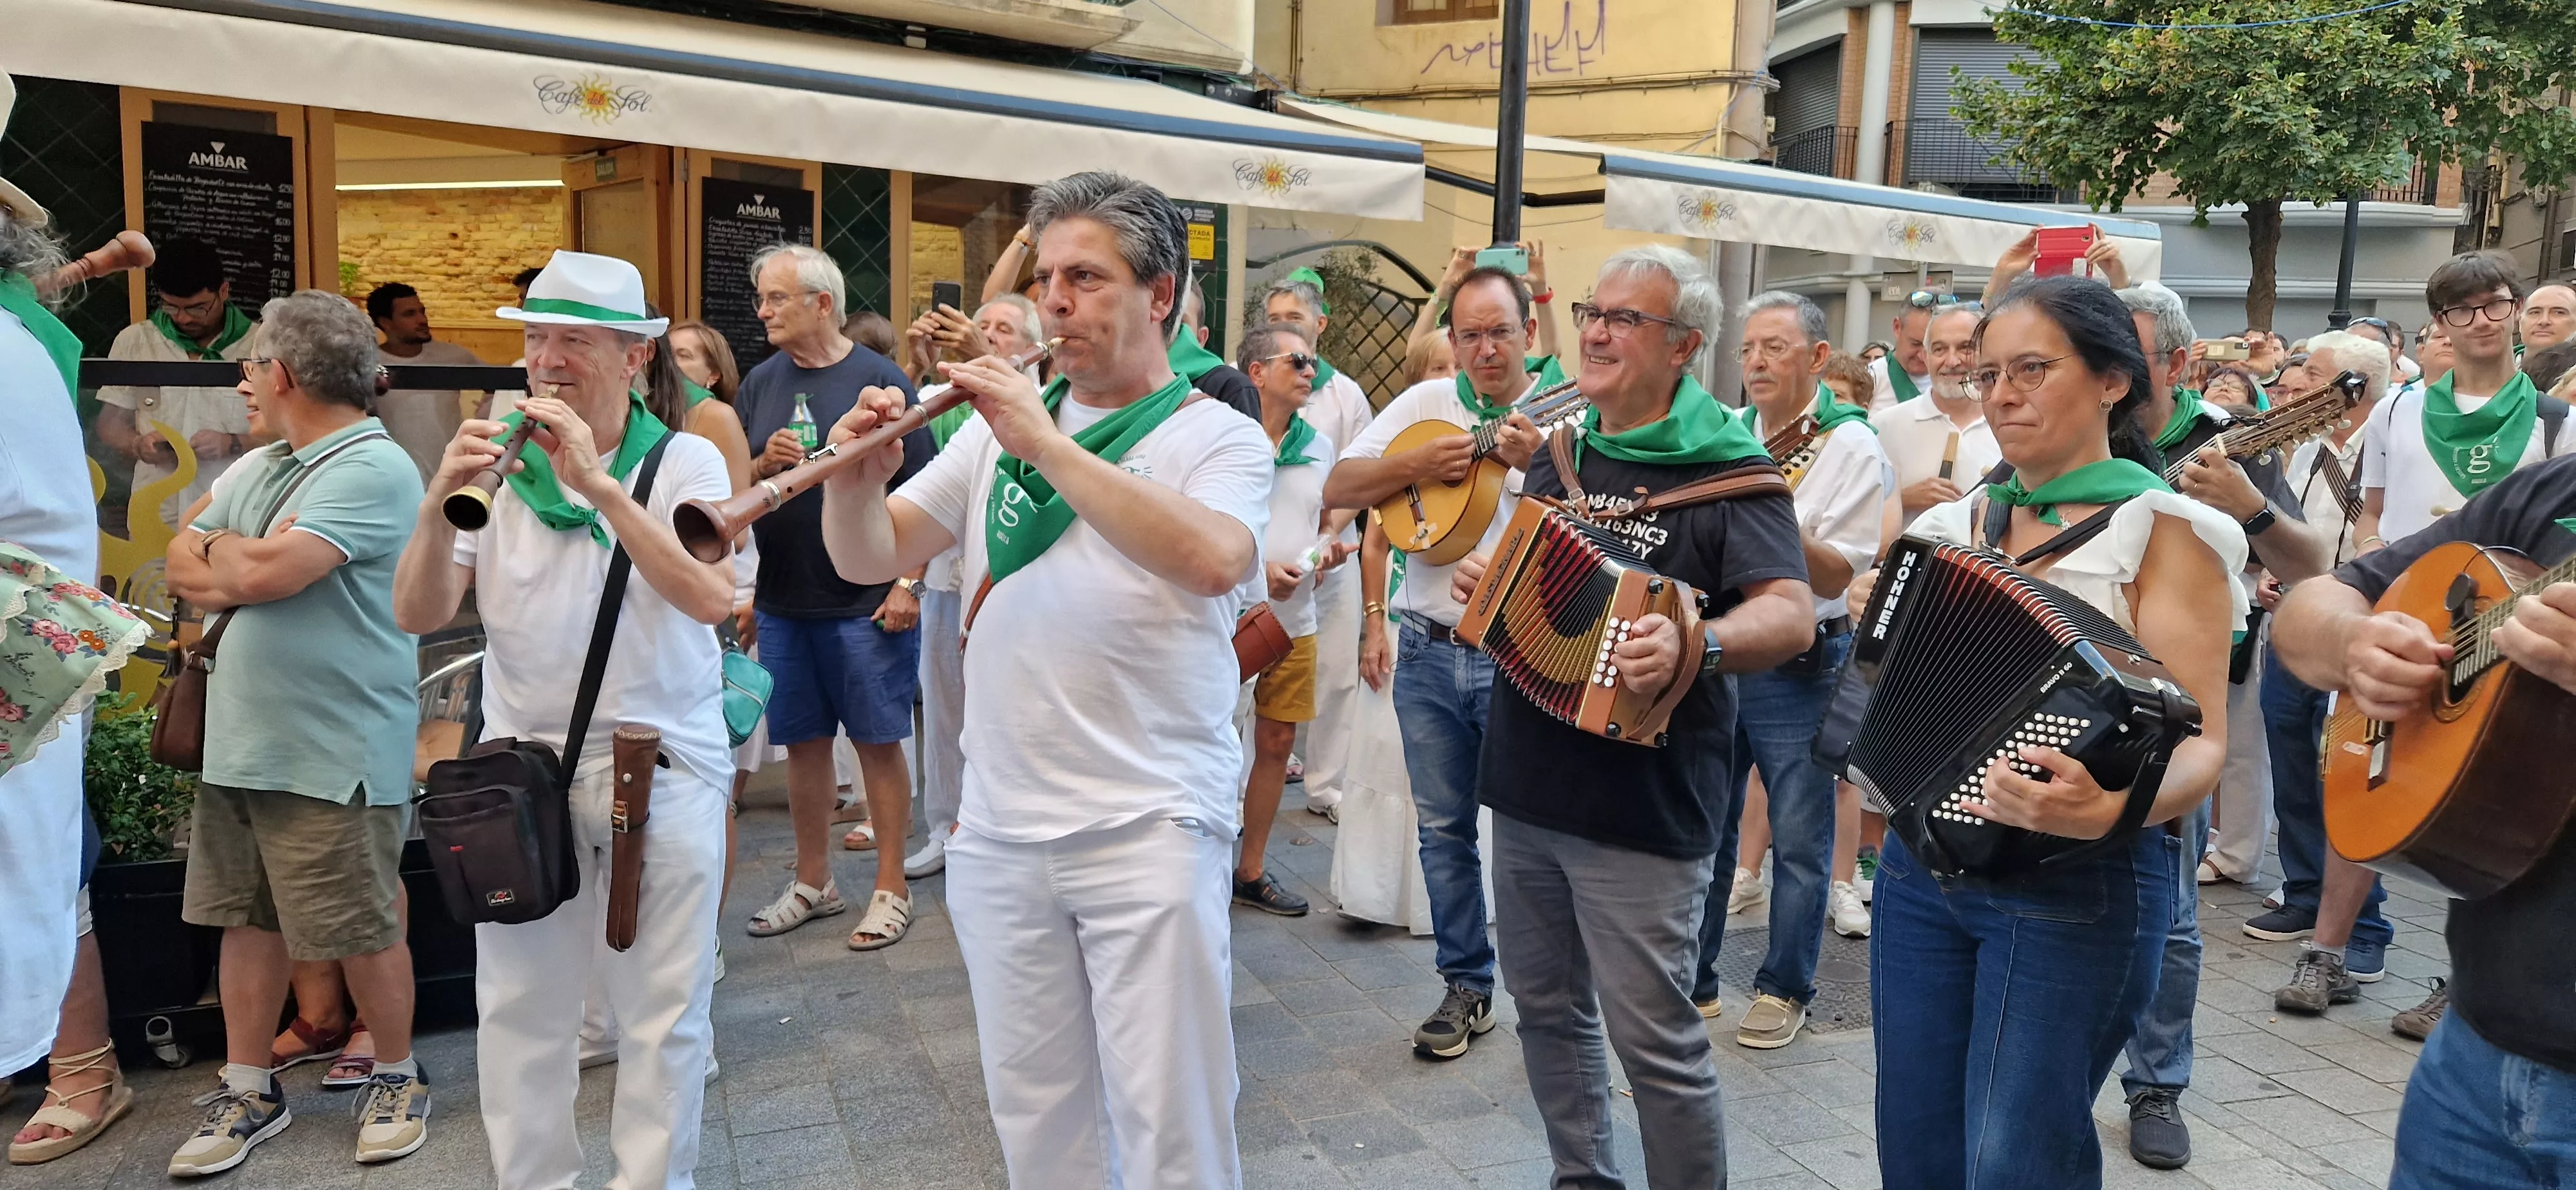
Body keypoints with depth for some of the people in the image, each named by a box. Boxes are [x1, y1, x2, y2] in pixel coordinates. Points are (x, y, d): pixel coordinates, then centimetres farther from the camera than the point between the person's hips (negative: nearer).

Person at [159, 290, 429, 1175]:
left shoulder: (372, 469, -16)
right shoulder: (259, 466, 13)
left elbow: (262, 574, -22)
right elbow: (180, 568, 10)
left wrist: (217, 553, -1)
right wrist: (247, 567, -9)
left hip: (332, 757, -8)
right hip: (241, 741, 8)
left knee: (362, 934, 3)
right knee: (248, 919, 15)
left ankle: (398, 1078, 22)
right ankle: (248, 1093, 27)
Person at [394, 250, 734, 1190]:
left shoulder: (683, 463, -3)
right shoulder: (497, 464, 4)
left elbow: (711, 597, -20)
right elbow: (418, 614, -3)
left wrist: (601, 485, -26)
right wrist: (440, 502, -20)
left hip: (663, 767, -2)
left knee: (662, 1009, 6)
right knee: (519, 1004, 11)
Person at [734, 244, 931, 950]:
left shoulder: (879, 379, -5)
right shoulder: (760, 384, 9)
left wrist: (908, 582, -13)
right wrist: (764, 464, -9)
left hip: (867, 603, -5)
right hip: (782, 601, 5)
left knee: (878, 742, 3)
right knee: (803, 741, 12)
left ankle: (891, 890, 14)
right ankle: (813, 882, 27)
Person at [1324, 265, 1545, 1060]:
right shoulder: (1426, 404, 7)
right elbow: (1336, 490, 2)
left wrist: (1541, 464, -27)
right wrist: (1418, 465, -13)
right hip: (1431, 655, 3)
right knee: (1444, 831, 11)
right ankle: (1467, 987, 26)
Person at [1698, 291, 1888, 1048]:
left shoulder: (1850, 446, -8)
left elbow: (1835, 576, -13)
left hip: (1798, 666, -5)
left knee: (1799, 839, 5)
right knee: (1702, 827, 12)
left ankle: (1784, 990, 20)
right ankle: (1690, 979, 24)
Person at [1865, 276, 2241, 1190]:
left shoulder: (2164, 529, -8)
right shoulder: (1958, 524, 9)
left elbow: (2199, 743, -16)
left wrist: (2108, 810, -36)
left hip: (2081, 883, -5)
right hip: (1923, 863, 6)